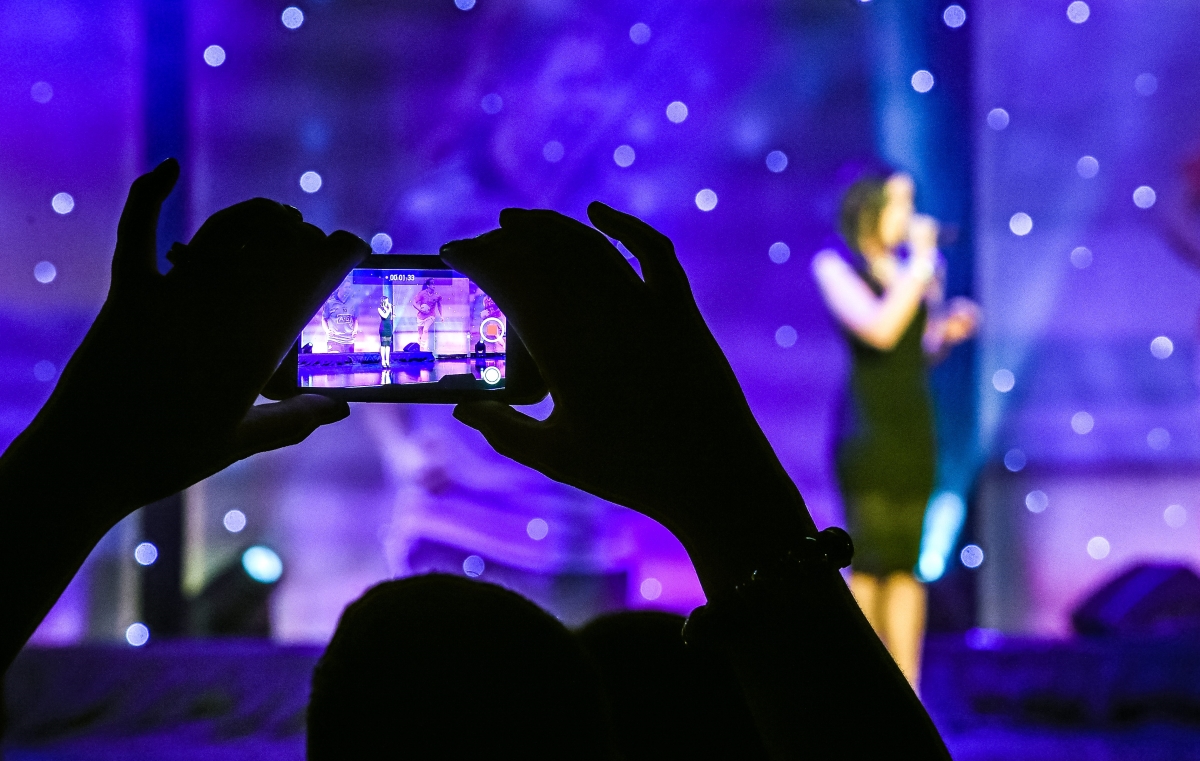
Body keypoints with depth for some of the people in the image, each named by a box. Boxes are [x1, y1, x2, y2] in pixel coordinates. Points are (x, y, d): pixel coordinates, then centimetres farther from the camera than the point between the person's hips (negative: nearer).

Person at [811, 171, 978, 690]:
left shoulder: (916, 269, 11)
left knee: (906, 565, 4)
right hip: (867, 427, -5)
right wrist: (922, 262, -14)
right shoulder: (835, 268, -3)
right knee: (870, 563, -9)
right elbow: (881, 331, -20)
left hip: (914, 428, 5)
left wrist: (950, 331, 0)